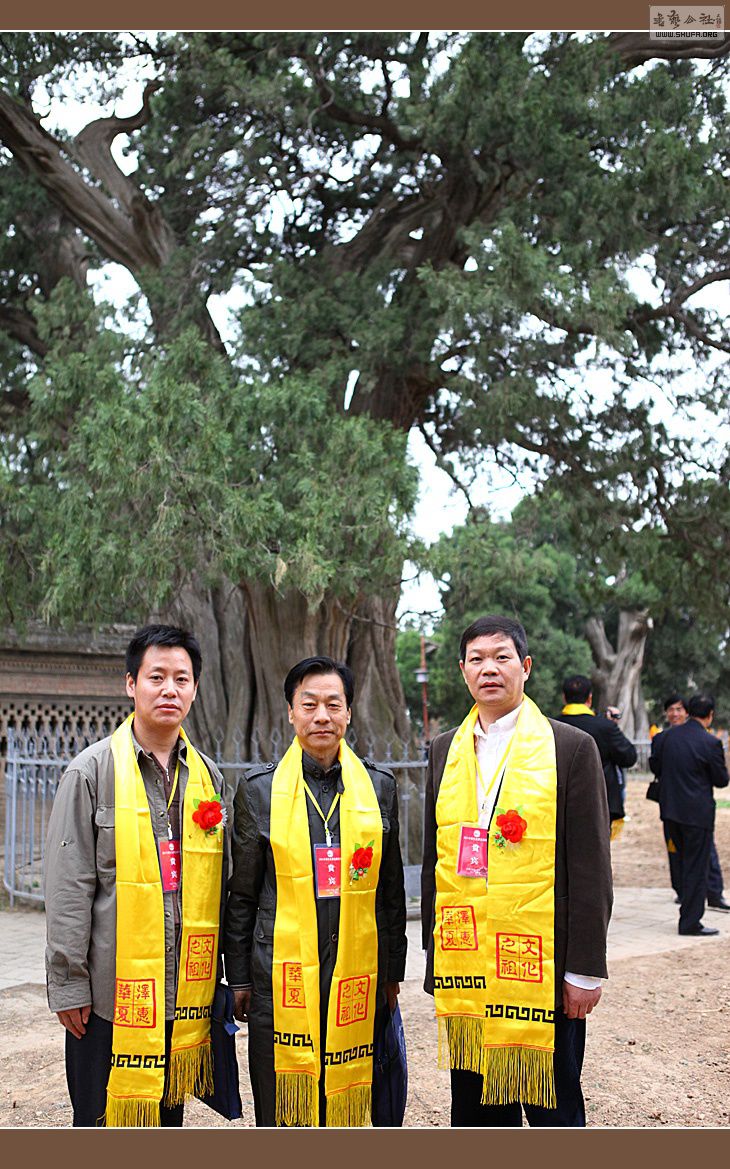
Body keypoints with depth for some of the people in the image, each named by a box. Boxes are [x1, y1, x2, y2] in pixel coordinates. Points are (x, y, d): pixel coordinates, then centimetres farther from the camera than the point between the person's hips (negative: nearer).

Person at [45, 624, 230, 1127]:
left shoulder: (208, 776, 8)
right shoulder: (93, 771, -6)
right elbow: (68, 888, -7)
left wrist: (218, 974, 12)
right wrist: (68, 985, -8)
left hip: (185, 992, 4)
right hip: (112, 992, -4)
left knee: (169, 1117, 15)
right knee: (102, 1121, 5)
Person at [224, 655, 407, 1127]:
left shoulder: (379, 786, 6)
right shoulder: (259, 789, 1)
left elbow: (392, 889, 11)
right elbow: (242, 895, 5)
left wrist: (393, 971, 11)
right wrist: (239, 978, 5)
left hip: (357, 979, 1)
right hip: (282, 977, -1)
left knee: (350, 1109, 7)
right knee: (283, 1113, 5)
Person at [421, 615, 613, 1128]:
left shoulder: (571, 747, -4)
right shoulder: (445, 749, 9)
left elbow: (591, 869, -5)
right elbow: (435, 858, 13)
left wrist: (586, 970, -8)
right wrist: (435, 959, 11)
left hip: (540, 965, -4)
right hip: (464, 965, 4)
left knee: (551, 1105, 6)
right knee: (476, 1108, 13)